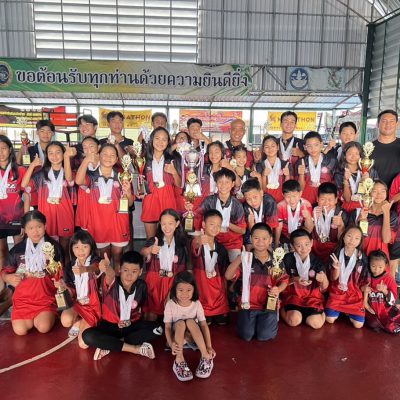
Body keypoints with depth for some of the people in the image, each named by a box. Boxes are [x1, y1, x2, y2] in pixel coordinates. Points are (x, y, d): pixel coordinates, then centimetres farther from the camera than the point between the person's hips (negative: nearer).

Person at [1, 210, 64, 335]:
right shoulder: (17, 249, 3)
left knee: (44, 328, -21)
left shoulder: (54, 247, 0)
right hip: (23, 297, 2)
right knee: (20, 330, -15)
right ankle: (34, 317, 17)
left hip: (46, 297, -2)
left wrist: (61, 282, -16)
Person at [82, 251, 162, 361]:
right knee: (88, 336, -31)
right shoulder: (112, 283, -23)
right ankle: (135, 349, -23)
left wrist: (130, 320, -10)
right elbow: (110, 276, -50)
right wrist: (107, 268, -73)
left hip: (131, 325, 3)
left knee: (157, 329, -23)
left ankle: (108, 345, -17)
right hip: (110, 325, -2)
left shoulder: (141, 286, -12)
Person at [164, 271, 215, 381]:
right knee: (180, 323, -32)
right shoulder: (170, 304, -17)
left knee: (190, 321, -31)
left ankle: (206, 356, -31)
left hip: (192, 336, 1)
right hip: (177, 335, -1)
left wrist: (209, 346, -26)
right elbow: (167, 327, -18)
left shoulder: (196, 304, -14)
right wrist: (171, 343, -37)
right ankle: (179, 360, -36)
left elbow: (204, 325, -16)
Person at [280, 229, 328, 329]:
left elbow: (324, 288, 0)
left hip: (312, 296, 1)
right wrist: (294, 280, -21)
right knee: (294, 321, -24)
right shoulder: (288, 259, -9)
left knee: (316, 323, -20)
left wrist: (324, 279, -24)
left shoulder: (317, 261, -5)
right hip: (293, 295, -1)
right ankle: (283, 309, 9)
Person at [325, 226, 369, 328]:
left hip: (354, 293, 0)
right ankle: (341, 309, 21)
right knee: (330, 319, -10)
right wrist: (337, 268, -24)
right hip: (337, 292, 0)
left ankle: (348, 311, 20)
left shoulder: (362, 257, -10)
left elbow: (365, 279, -1)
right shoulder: (337, 254, -9)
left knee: (358, 324, -10)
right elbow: (333, 278, -6)